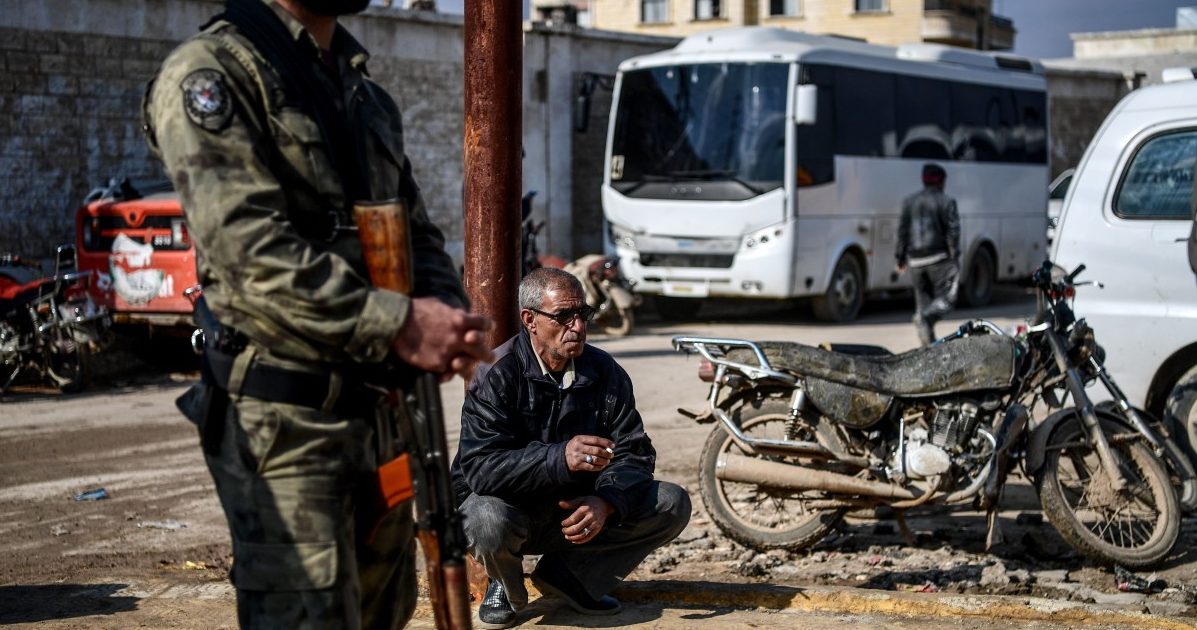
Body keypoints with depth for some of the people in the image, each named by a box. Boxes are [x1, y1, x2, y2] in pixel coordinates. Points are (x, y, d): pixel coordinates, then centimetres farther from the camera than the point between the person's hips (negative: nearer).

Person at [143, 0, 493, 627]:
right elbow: (250, 250, -19)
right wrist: (397, 324, -23)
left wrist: (449, 319, -3)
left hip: (380, 407, 9)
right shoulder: (213, 72, -8)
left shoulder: (370, 97, 18)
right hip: (284, 419, -8)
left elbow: (418, 234, 20)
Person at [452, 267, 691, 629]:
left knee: (672, 504, -11)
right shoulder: (497, 375, -17)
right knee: (489, 521, -39)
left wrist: (605, 502, -27)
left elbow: (633, 453, -5)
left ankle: (567, 572, -2)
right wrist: (560, 458, -44)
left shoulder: (604, 371, -3)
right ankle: (505, 585, -1)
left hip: (578, 508, 4)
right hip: (510, 502, -4)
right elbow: (480, 467, -29)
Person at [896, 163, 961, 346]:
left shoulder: (909, 202, 10)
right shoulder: (946, 202, -3)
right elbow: (953, 231, -9)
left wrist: (901, 257, 13)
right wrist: (955, 258, -7)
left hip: (916, 259, 5)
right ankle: (926, 317, -28)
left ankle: (929, 344, 7)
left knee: (923, 298, 12)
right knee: (946, 297, 1)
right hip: (939, 257, -4)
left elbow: (902, 231, 9)